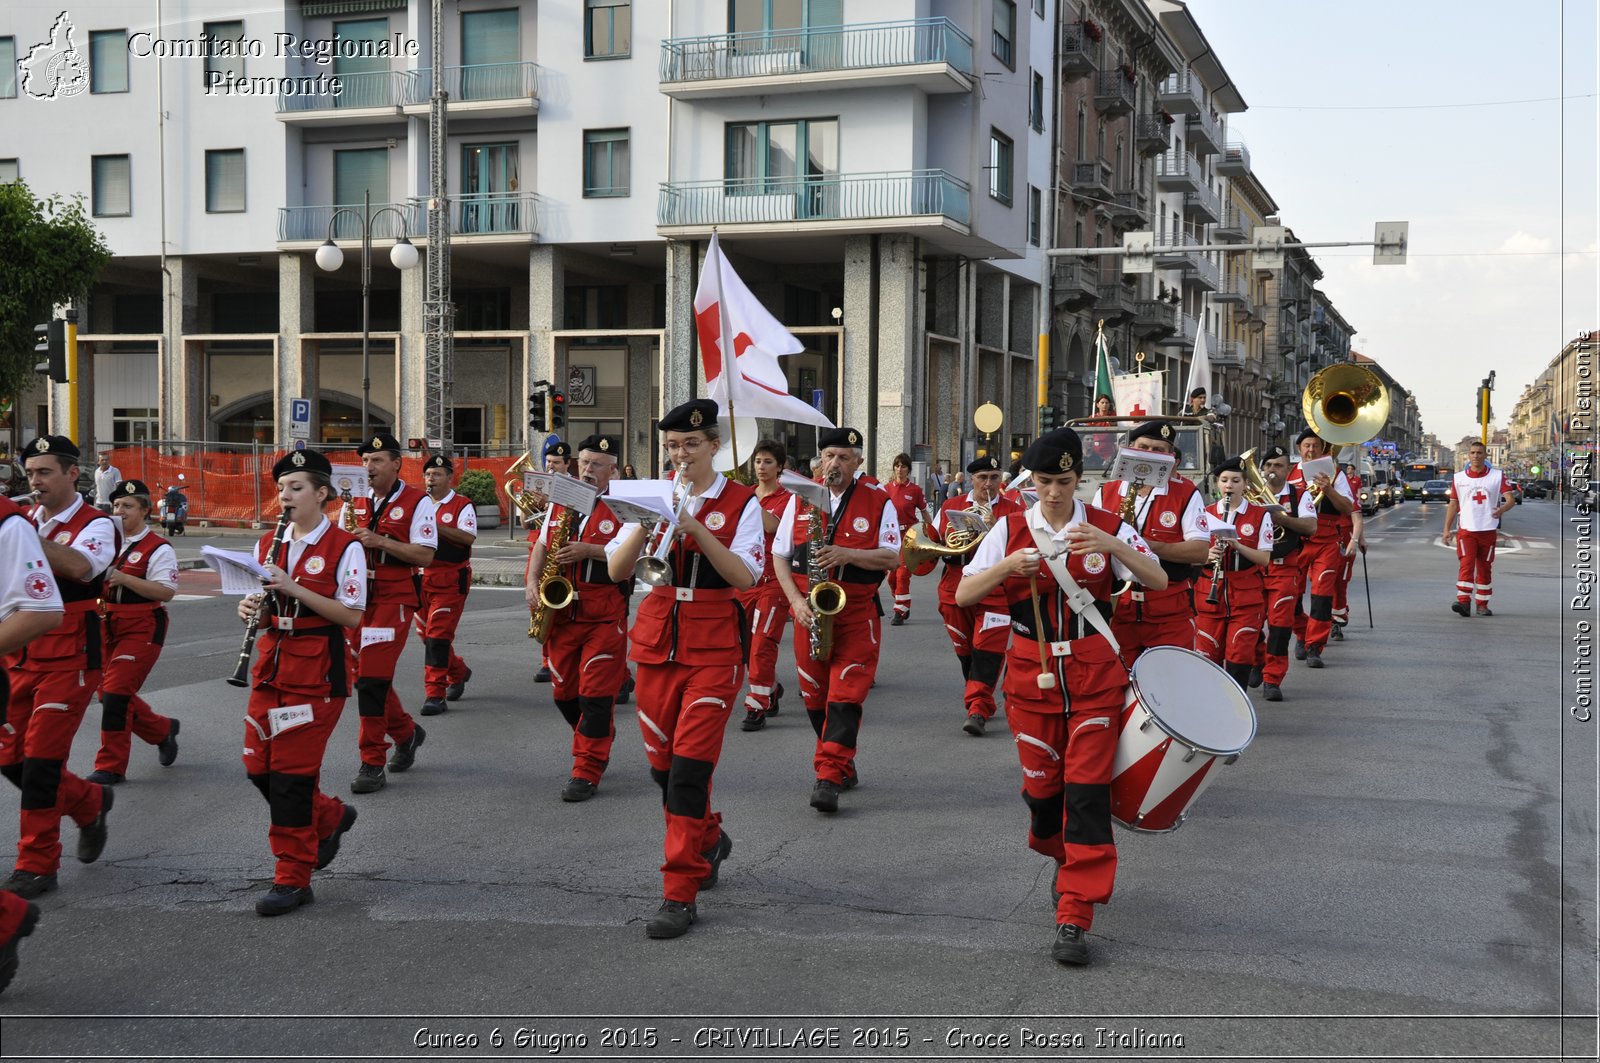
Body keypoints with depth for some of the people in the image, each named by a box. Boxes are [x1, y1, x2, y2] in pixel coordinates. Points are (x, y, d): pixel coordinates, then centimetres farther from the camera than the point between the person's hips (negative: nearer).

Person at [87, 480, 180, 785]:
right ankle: (163, 730, 33)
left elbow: (166, 592, -18)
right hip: (109, 627, 8)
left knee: (116, 693, -13)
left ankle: (110, 767, -3)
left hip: (141, 629, -8)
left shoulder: (158, 548, -9)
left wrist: (123, 577, -26)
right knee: (108, 693, 11)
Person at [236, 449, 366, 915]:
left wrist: (294, 588, -21)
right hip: (273, 662, 7)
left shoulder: (344, 547, -8)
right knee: (258, 767, 6)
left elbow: (352, 616, -14)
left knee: (292, 772, -6)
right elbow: (266, 614, 15)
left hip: (318, 669, -6)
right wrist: (251, 608, -9)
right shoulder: (268, 544, 11)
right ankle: (329, 818, 32)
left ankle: (293, 879, 5)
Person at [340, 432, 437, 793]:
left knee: (372, 679, -13)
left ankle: (373, 765, -7)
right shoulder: (354, 502, 12)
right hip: (357, 597, 6)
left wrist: (380, 541, -20)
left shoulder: (418, 502, -5)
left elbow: (425, 555, -11)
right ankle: (407, 733, 36)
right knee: (369, 677, 12)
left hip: (394, 599, -6)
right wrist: (346, 529, -6)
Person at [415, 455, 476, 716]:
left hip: (451, 579, -6)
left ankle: (435, 694, -9)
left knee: (438, 635, -12)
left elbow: (469, 537, -17)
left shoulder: (462, 505, -3)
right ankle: (458, 672, 36)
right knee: (426, 634, 12)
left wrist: (436, 526, -24)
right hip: (422, 577, 6)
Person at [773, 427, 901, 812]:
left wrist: (847, 554, -20)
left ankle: (829, 778, -12)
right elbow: (780, 555, 7)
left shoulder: (878, 501, -1)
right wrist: (796, 601, -6)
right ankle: (844, 766, 27)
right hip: (810, 612, 3)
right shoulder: (801, 498, 5)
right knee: (815, 697, 9)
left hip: (857, 613, -3)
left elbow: (892, 557, -5)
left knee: (846, 696, -11)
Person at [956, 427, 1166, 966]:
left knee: (1087, 789, -8)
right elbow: (963, 595, -2)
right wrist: (1009, 566, -20)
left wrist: (1112, 546, -22)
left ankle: (1074, 917, -4)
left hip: (1095, 672, -1)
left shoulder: (1106, 526, 0)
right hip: (1032, 673, 1)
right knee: (1042, 785, 8)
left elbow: (1158, 580, -5)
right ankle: (1064, 855, 42)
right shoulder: (1010, 529, 1)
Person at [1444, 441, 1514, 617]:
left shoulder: (1497, 476, 3)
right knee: (1466, 565, -14)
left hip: (1488, 530, 0)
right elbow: (1453, 504, 11)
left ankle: (1482, 604, 17)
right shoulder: (1458, 478, 8)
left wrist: (1502, 508, -28)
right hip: (1465, 530, 0)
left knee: (1485, 568, 8)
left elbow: (1511, 499, -5)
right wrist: (1446, 529, 6)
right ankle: (1464, 603, -21)